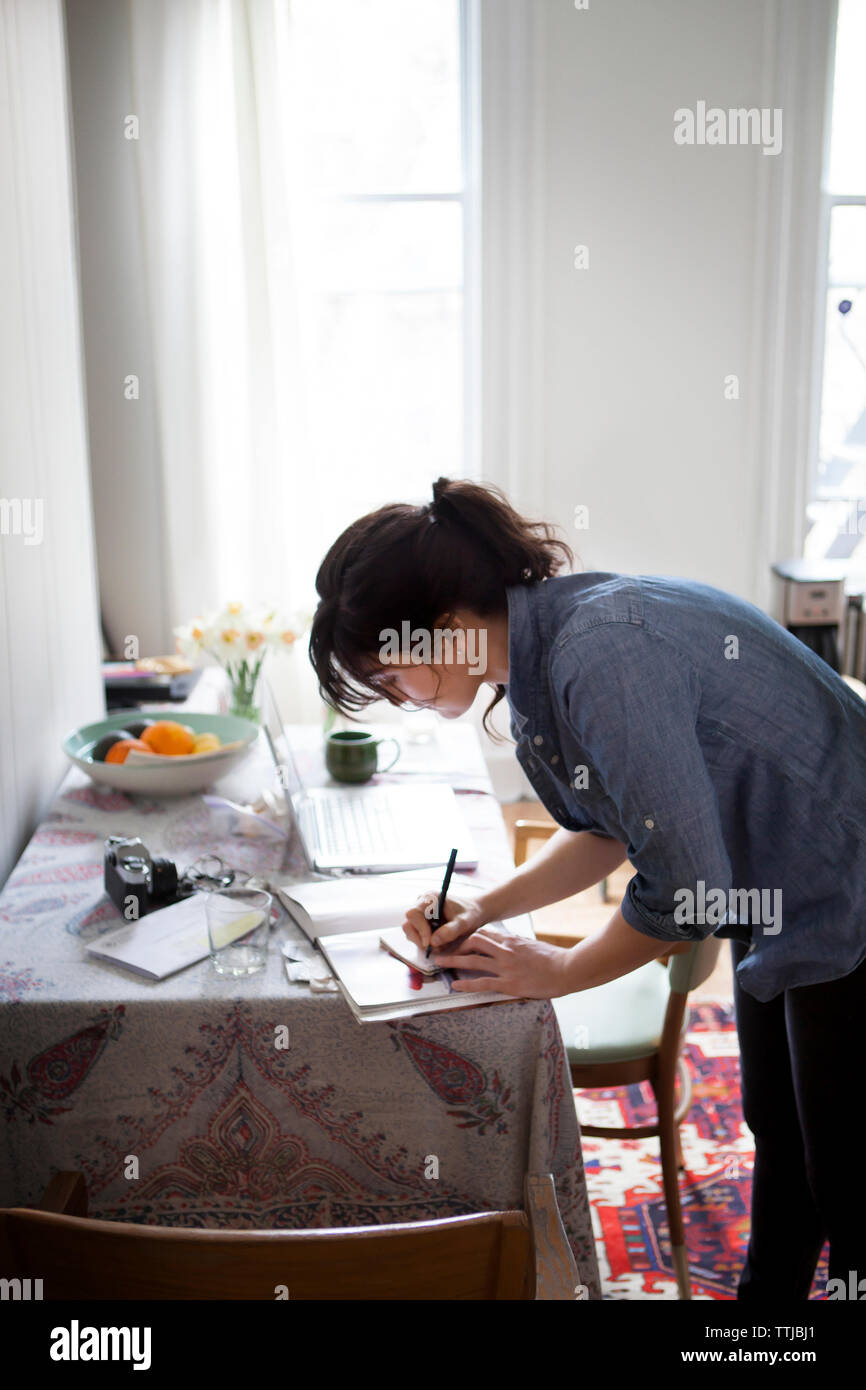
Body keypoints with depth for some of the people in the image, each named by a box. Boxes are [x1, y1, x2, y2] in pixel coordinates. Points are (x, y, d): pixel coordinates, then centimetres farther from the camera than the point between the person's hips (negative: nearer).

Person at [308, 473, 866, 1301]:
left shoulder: (603, 654, -34)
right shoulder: (544, 651, -4)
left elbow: (685, 879, -29)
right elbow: (611, 827, 9)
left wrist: (558, 970, -13)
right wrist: (487, 909, -1)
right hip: (772, 905, 9)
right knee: (775, 1135, 25)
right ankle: (765, 1286, 44)